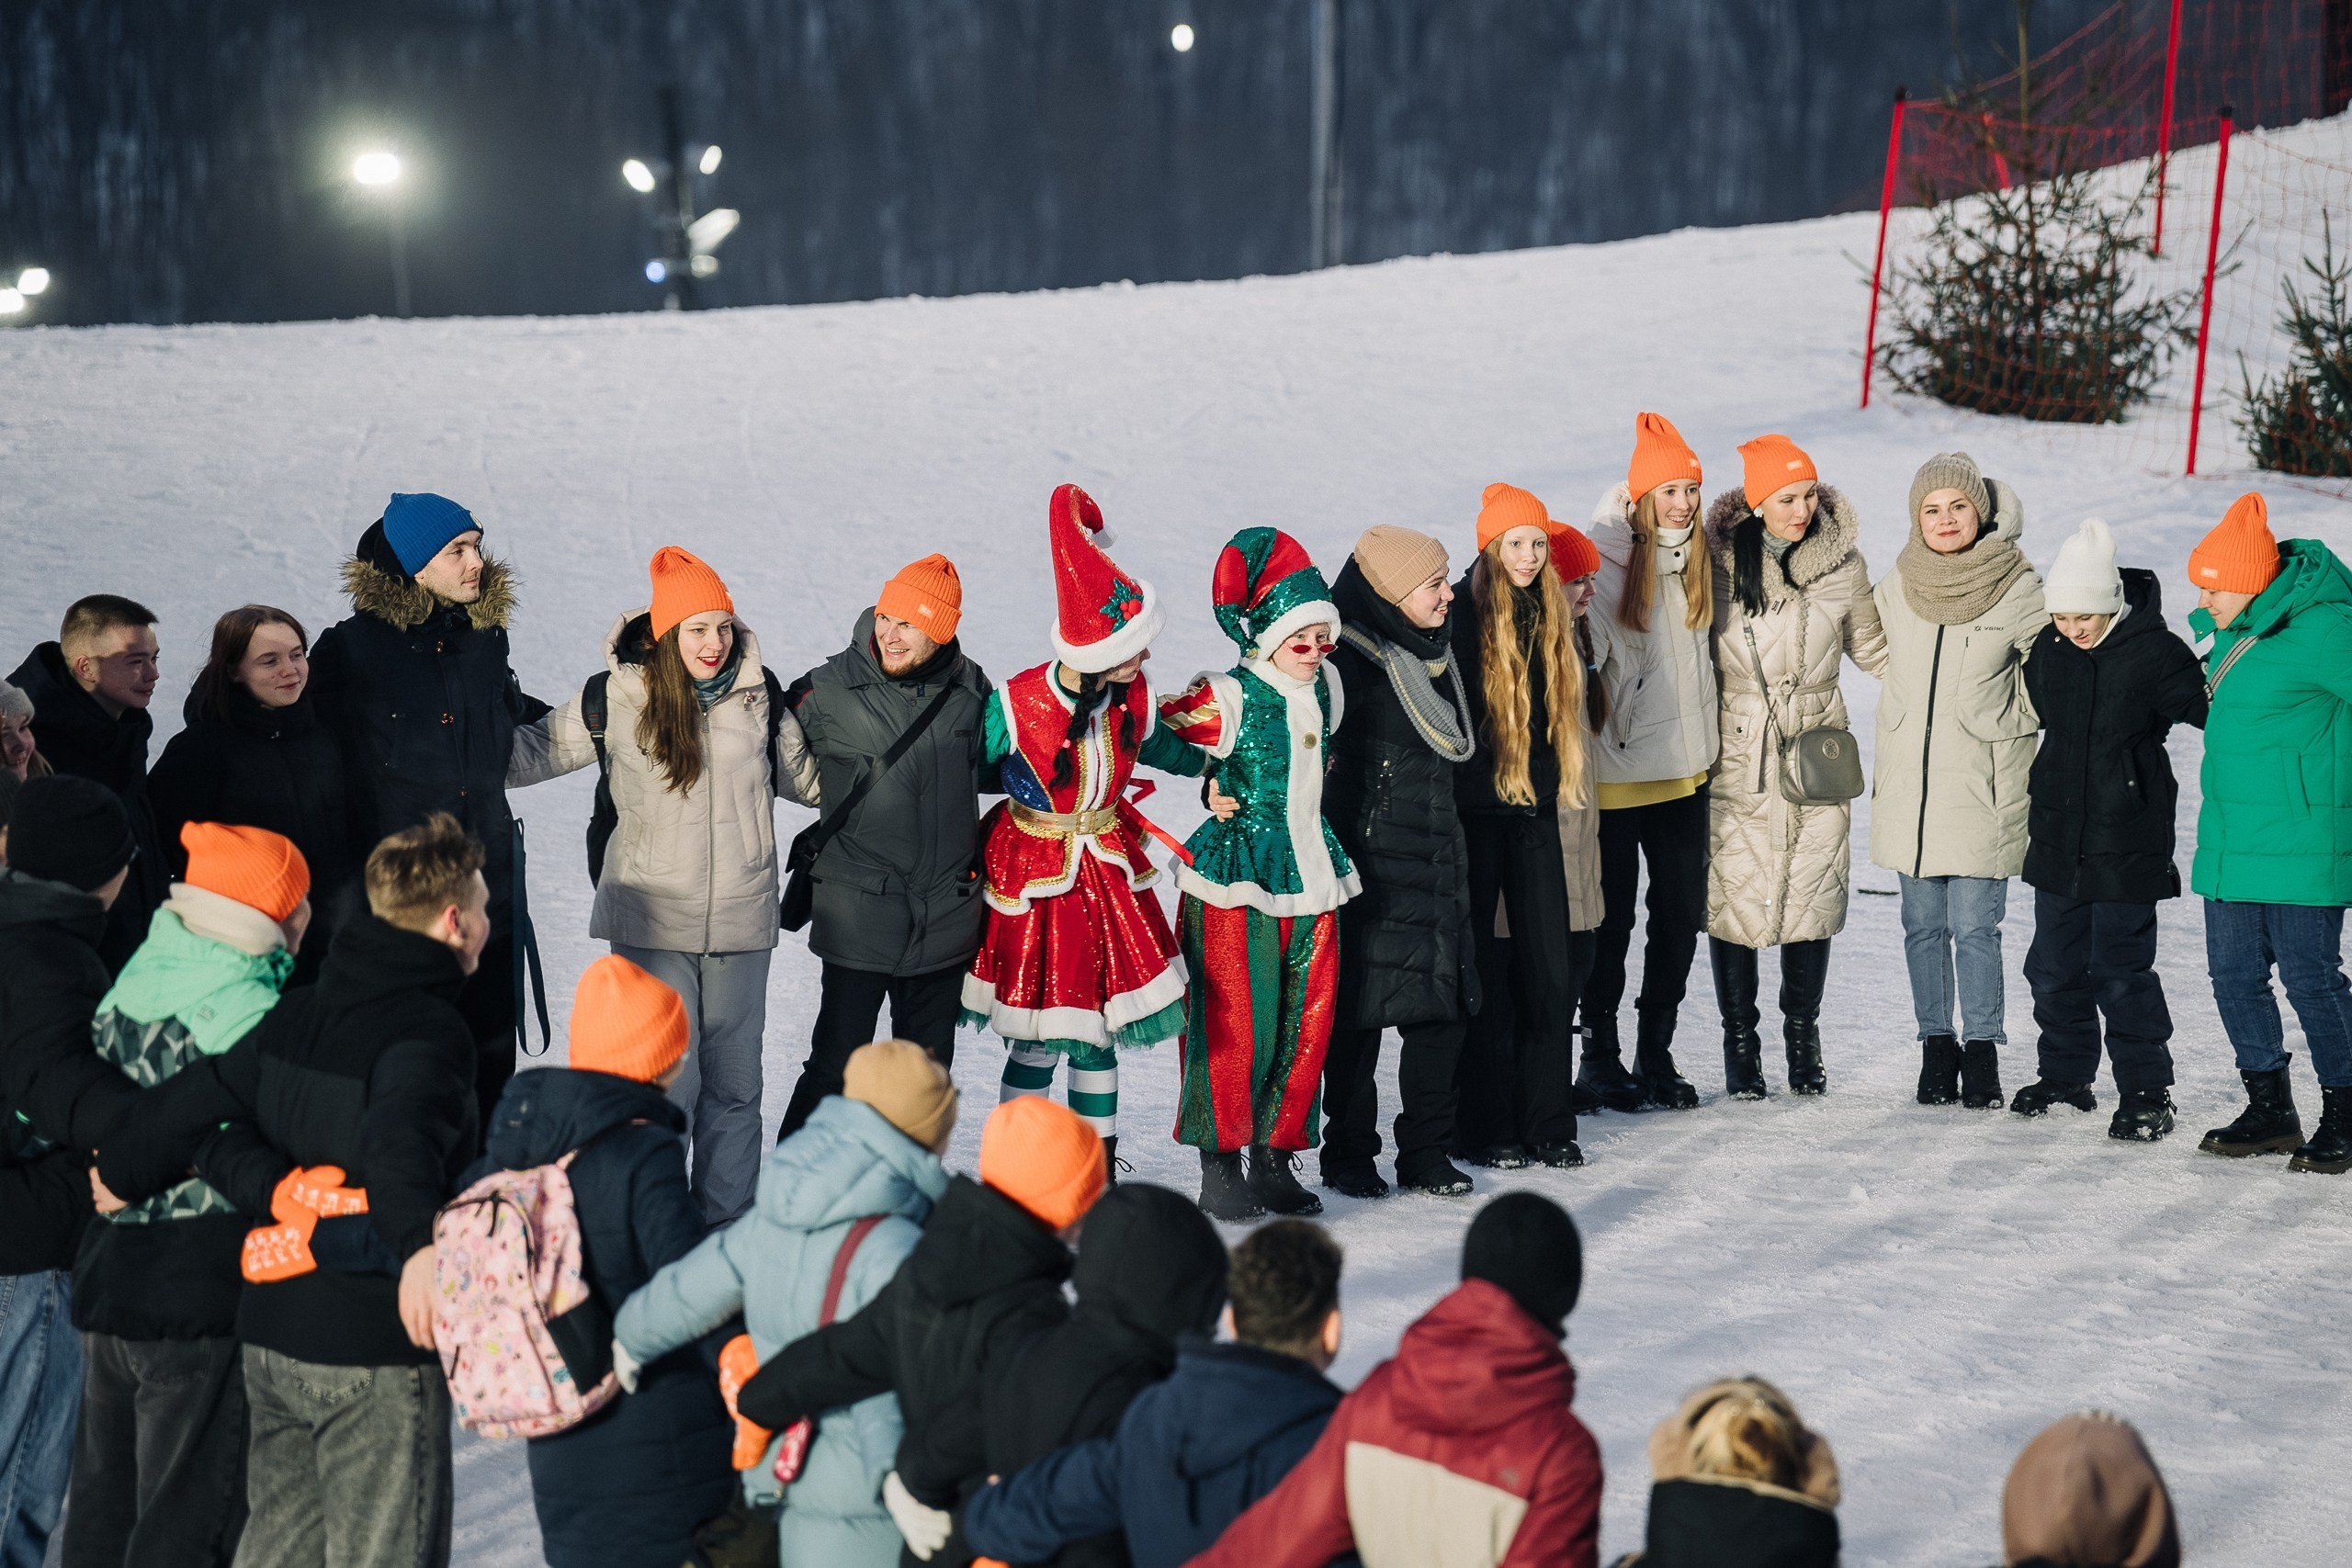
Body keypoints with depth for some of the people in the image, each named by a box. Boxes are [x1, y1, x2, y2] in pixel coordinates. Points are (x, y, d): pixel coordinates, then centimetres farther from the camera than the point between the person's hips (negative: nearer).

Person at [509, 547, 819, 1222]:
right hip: (653, 919, -3)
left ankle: (728, 1224, 19)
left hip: (740, 918, 3)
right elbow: (532, 750, 6)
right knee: (665, 1081, -8)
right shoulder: (618, 698, -5)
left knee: (733, 1084, 9)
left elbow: (803, 774, 21)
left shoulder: (760, 695, 4)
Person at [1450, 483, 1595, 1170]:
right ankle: (1484, 1127, 7)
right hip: (1475, 811, -6)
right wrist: (1444, 808, -13)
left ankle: (1546, 1122, 11)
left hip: (1535, 807, 6)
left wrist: (1558, 787, 16)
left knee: (1551, 964, 3)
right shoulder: (1463, 613, -8)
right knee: (1483, 968, 0)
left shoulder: (1551, 616, 11)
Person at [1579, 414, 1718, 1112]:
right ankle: (1599, 1052, 13)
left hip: (1683, 767, 5)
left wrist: (1708, 739, 17)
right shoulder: (1605, 561, -11)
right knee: (1612, 916, 2)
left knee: (1682, 912, 7)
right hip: (1617, 767, -5)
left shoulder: (1699, 557, 8)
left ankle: (1655, 1051, 17)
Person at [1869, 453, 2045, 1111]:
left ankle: (1982, 1050, 9)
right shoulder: (1894, 590, 5)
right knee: (1924, 926, 9)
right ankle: (1936, 1045, 19)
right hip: (1909, 788, 4)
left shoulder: (2020, 591, -7)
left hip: (1983, 788, -4)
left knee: (1975, 927, -3)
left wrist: (1994, 722, -2)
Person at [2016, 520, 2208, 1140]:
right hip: (2058, 842, 6)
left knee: (2120, 971, -6)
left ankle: (2147, 1093, 3)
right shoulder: (2049, 649, 4)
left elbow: (2212, 710, -6)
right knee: (2054, 965, 14)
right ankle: (2065, 1074, 29)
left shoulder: (2155, 653, -13)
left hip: (2125, 847, -6)